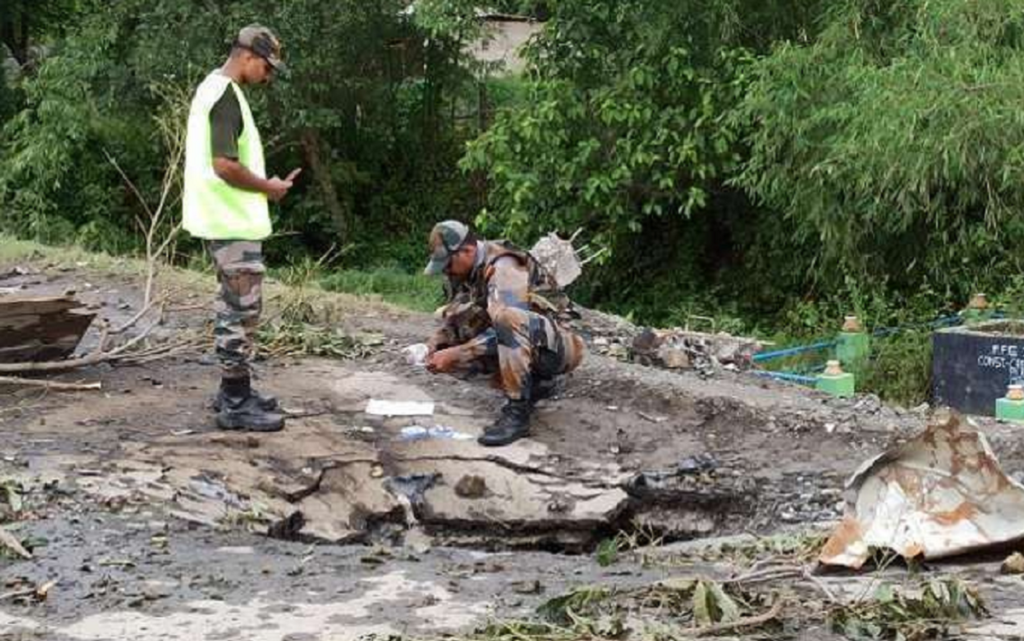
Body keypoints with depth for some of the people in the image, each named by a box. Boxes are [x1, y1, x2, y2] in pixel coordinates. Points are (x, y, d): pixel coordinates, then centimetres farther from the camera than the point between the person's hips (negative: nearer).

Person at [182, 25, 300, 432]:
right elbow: (225, 165, -25)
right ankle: (236, 404, -2)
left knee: (234, 308, 17)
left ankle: (233, 391, 25)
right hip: (234, 222, -11)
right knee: (243, 310, -6)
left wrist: (263, 186, 15)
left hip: (225, 219, 11)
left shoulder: (213, 89, 15)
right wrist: (268, 187, -11)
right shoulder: (227, 95, -18)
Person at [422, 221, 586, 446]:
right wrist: (436, 343, -7)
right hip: (518, 346, 9)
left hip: (556, 346, -9)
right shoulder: (465, 271, 4)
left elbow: (507, 323, -31)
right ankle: (534, 383, 9)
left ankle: (518, 413, -29)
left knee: (509, 320, -38)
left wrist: (455, 354, -30)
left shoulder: (503, 267, -22)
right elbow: (453, 319, 14)